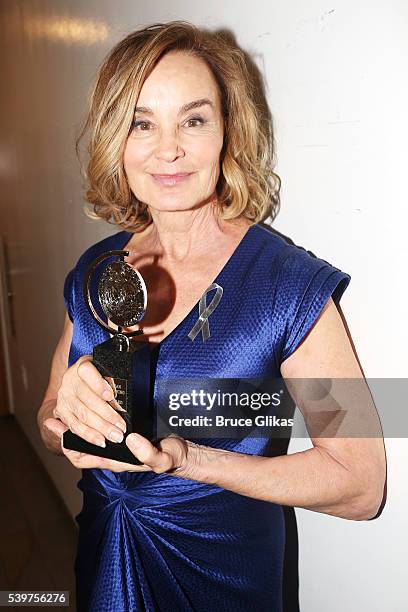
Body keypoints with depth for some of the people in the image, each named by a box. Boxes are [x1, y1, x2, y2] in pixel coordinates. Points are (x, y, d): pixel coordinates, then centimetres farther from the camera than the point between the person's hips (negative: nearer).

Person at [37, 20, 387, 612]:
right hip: (103, 561, 5)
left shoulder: (291, 285, -22)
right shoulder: (95, 271, -8)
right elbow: (50, 431, 0)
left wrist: (185, 459, -30)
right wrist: (65, 411, -24)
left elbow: (362, 486, -19)